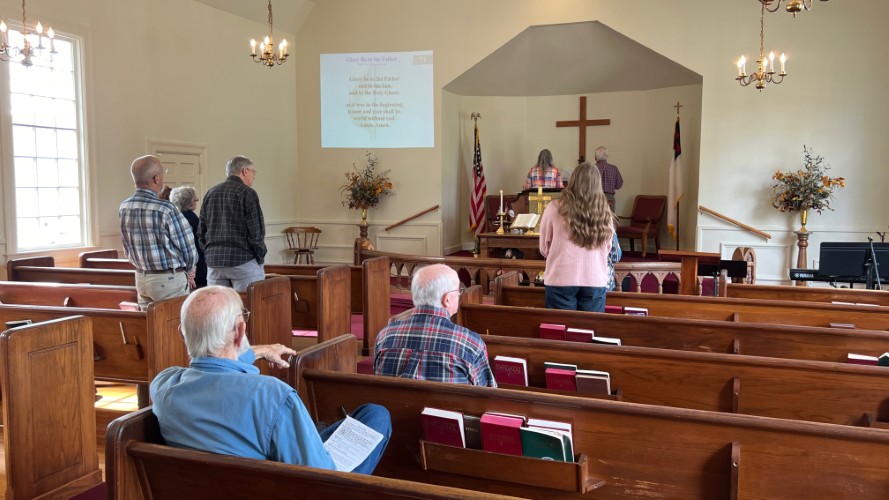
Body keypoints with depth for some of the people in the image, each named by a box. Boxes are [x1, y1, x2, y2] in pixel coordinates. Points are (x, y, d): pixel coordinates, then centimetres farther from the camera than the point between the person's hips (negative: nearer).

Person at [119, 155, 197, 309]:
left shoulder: (123, 208, 0)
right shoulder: (166, 209, -20)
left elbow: (128, 247, 9)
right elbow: (187, 246, -12)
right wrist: (188, 270, 6)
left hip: (140, 277, 7)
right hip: (169, 279, -7)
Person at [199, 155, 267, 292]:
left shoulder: (210, 193, 12)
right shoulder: (247, 193, -6)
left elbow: (201, 232, 13)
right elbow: (256, 232, -10)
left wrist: (209, 254, 18)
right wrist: (260, 259, 1)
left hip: (213, 262, 6)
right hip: (243, 260, -6)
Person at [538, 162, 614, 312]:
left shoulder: (556, 208, -4)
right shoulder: (603, 211, 1)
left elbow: (544, 248, 6)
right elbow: (607, 248, 13)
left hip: (562, 278, -2)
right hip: (595, 280, 2)